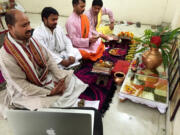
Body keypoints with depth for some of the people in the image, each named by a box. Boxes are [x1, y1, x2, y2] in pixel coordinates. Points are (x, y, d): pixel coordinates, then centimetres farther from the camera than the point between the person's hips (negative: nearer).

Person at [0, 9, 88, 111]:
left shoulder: (32, 41, -4)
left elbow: (48, 59, 0)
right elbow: (22, 86, -23)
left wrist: (60, 78, -12)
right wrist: (50, 93, -22)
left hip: (45, 78, 7)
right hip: (25, 93, -6)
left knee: (72, 81, 2)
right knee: (57, 104, -27)